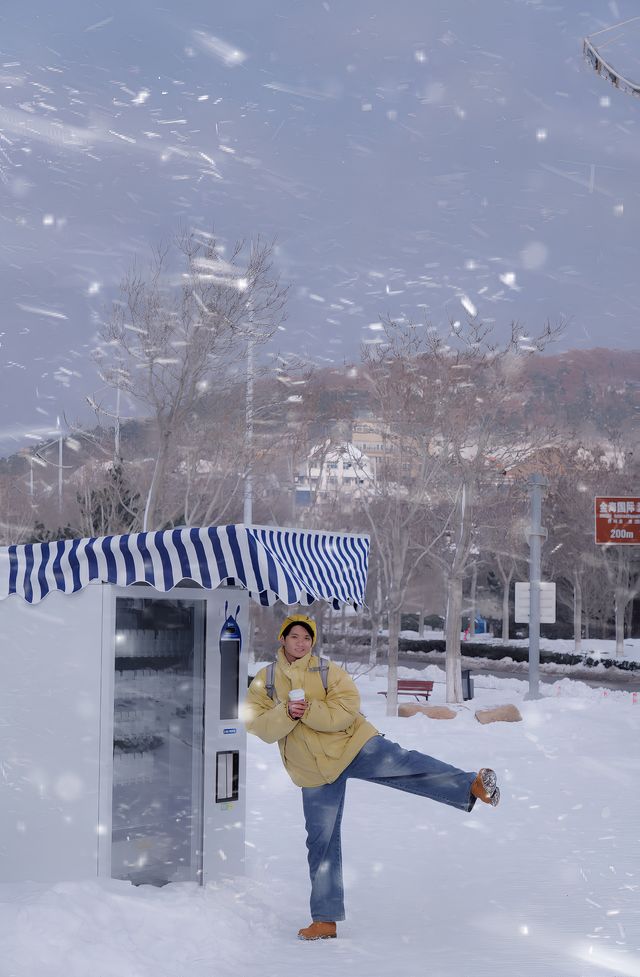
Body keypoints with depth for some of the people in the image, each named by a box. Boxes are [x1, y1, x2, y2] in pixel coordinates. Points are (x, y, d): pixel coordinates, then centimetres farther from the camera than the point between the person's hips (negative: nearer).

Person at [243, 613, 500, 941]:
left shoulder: (329, 673, -4)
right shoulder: (265, 681, 2)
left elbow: (346, 711, -16)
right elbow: (260, 727, -6)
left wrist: (308, 710, -28)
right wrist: (286, 713, -24)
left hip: (353, 745, -2)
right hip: (314, 772, 2)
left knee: (405, 765, -26)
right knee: (321, 841, 5)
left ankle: (472, 786, -37)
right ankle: (325, 920, 12)